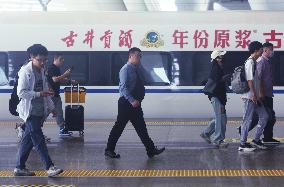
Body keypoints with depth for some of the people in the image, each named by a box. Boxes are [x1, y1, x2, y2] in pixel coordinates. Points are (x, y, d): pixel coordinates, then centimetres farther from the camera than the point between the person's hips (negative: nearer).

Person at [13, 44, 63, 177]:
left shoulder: (41, 71, 12)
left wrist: (51, 107, 20)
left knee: (28, 140, 11)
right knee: (39, 140, -8)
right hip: (30, 112, -8)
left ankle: (20, 168, 17)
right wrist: (39, 94, -22)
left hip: (40, 111, 8)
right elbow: (21, 92, -16)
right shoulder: (25, 72, -12)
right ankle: (49, 167, -8)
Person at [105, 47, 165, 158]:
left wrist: (137, 100, 10)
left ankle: (151, 150, 7)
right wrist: (132, 100, -26)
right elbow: (123, 87, -20)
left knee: (141, 127, 7)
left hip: (134, 103, 9)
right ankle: (109, 150, 8)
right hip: (126, 103, -9)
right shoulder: (126, 69, -10)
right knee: (119, 127, -2)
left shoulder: (135, 70, 17)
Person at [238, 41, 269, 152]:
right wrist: (254, 95, -19)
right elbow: (249, 80, -19)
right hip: (250, 96, -10)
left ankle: (256, 140, 17)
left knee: (264, 116, 10)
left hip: (255, 96, 10)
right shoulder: (250, 62, -14)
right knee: (247, 120, -4)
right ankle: (243, 144, 2)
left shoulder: (254, 62, 17)